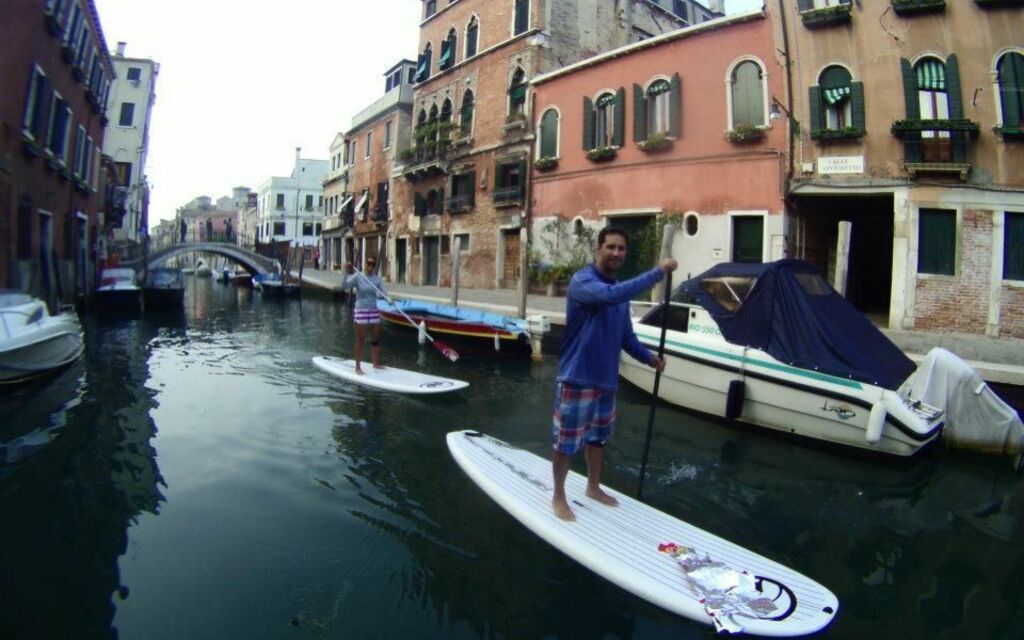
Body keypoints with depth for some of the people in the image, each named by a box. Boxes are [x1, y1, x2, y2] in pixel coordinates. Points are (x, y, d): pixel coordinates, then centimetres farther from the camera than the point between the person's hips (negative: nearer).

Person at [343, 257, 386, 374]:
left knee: (376, 339, 11)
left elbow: (383, 293, -7)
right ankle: (358, 366, 7)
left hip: (374, 311, 4)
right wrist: (348, 273, -32)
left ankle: (376, 363, 25)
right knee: (360, 339, -1)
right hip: (361, 311, -4)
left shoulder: (377, 279, 3)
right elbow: (345, 286, -19)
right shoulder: (357, 276, -7)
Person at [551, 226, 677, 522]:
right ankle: (558, 497, 22)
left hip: (606, 378, 8)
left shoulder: (621, 289, 9)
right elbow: (610, 295, -38)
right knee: (566, 440, 4)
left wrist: (648, 356, -3)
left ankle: (593, 488, 40)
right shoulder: (582, 281, -16)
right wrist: (658, 272, -34)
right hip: (577, 378, -8)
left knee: (598, 436, 21)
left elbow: (626, 335, 14)